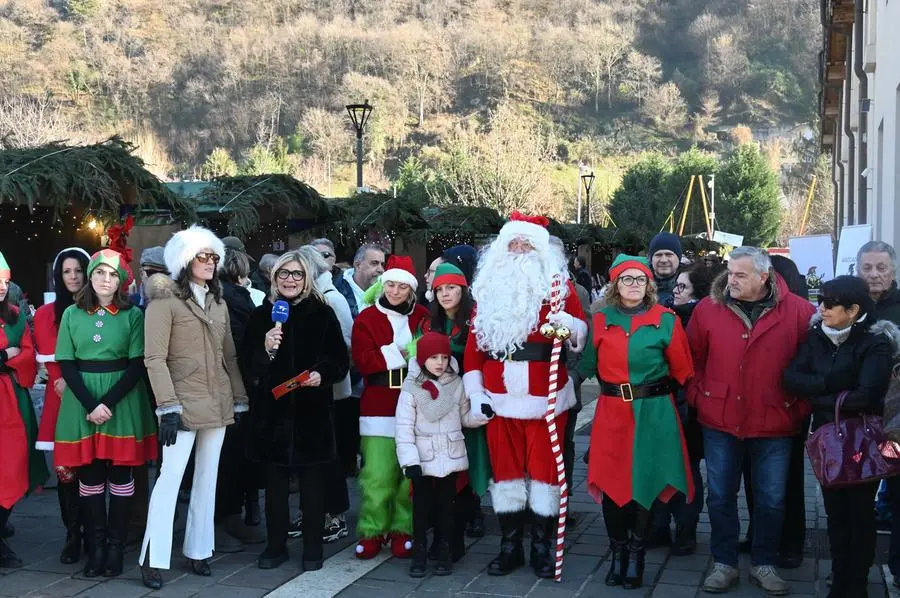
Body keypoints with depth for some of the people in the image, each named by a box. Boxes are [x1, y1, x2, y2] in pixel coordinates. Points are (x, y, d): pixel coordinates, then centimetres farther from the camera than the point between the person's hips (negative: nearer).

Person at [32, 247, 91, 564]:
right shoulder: (46, 313, 9)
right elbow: (49, 359, 5)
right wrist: (63, 380, -10)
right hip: (62, 399, 1)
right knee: (65, 468, -3)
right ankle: (72, 535, 5)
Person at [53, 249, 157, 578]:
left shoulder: (133, 315, 0)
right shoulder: (73, 314, 5)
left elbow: (137, 364, -4)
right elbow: (66, 364, 0)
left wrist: (108, 403, -15)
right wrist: (90, 405, -13)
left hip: (123, 402, -1)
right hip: (82, 403, 1)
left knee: (120, 474, 1)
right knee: (89, 474, 3)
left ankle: (116, 546, 8)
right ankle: (95, 547, 9)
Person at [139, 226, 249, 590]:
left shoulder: (219, 304, 14)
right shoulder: (165, 301, -7)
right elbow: (155, 358, -13)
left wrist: (240, 400, 9)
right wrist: (168, 407, -19)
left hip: (218, 403, 7)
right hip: (184, 402, -6)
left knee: (208, 477, 10)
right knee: (171, 475, -9)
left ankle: (198, 551, 18)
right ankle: (153, 559, -4)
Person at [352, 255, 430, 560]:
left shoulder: (423, 317, 8)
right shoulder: (367, 318, 4)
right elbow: (362, 360, -6)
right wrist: (402, 354, -9)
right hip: (379, 407, -1)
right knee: (377, 474, -6)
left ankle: (403, 530, 16)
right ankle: (371, 532, 9)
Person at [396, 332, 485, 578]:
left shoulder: (456, 384, 2)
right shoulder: (411, 388, -7)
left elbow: (465, 417, 10)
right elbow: (404, 427, -9)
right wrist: (409, 460, -15)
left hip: (450, 457, 2)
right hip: (423, 458, -2)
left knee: (446, 504, 10)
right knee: (422, 506, 4)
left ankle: (444, 552, 21)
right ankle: (419, 553, 15)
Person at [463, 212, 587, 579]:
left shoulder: (559, 285, 2)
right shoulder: (488, 289, 9)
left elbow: (581, 332, 1)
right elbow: (474, 342, 8)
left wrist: (569, 325, -23)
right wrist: (475, 392, 1)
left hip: (546, 398, -3)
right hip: (500, 398, 3)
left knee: (545, 469, 3)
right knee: (505, 470, 9)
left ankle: (543, 547, 14)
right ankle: (509, 546, 20)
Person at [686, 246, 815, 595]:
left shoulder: (798, 312, -7)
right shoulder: (708, 309, -3)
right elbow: (692, 358, 6)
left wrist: (801, 406, -1)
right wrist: (698, 396, 0)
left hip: (774, 424, -1)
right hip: (720, 421, 1)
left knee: (771, 500, 11)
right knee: (720, 496, 9)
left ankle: (764, 565, 28)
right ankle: (724, 563, 24)